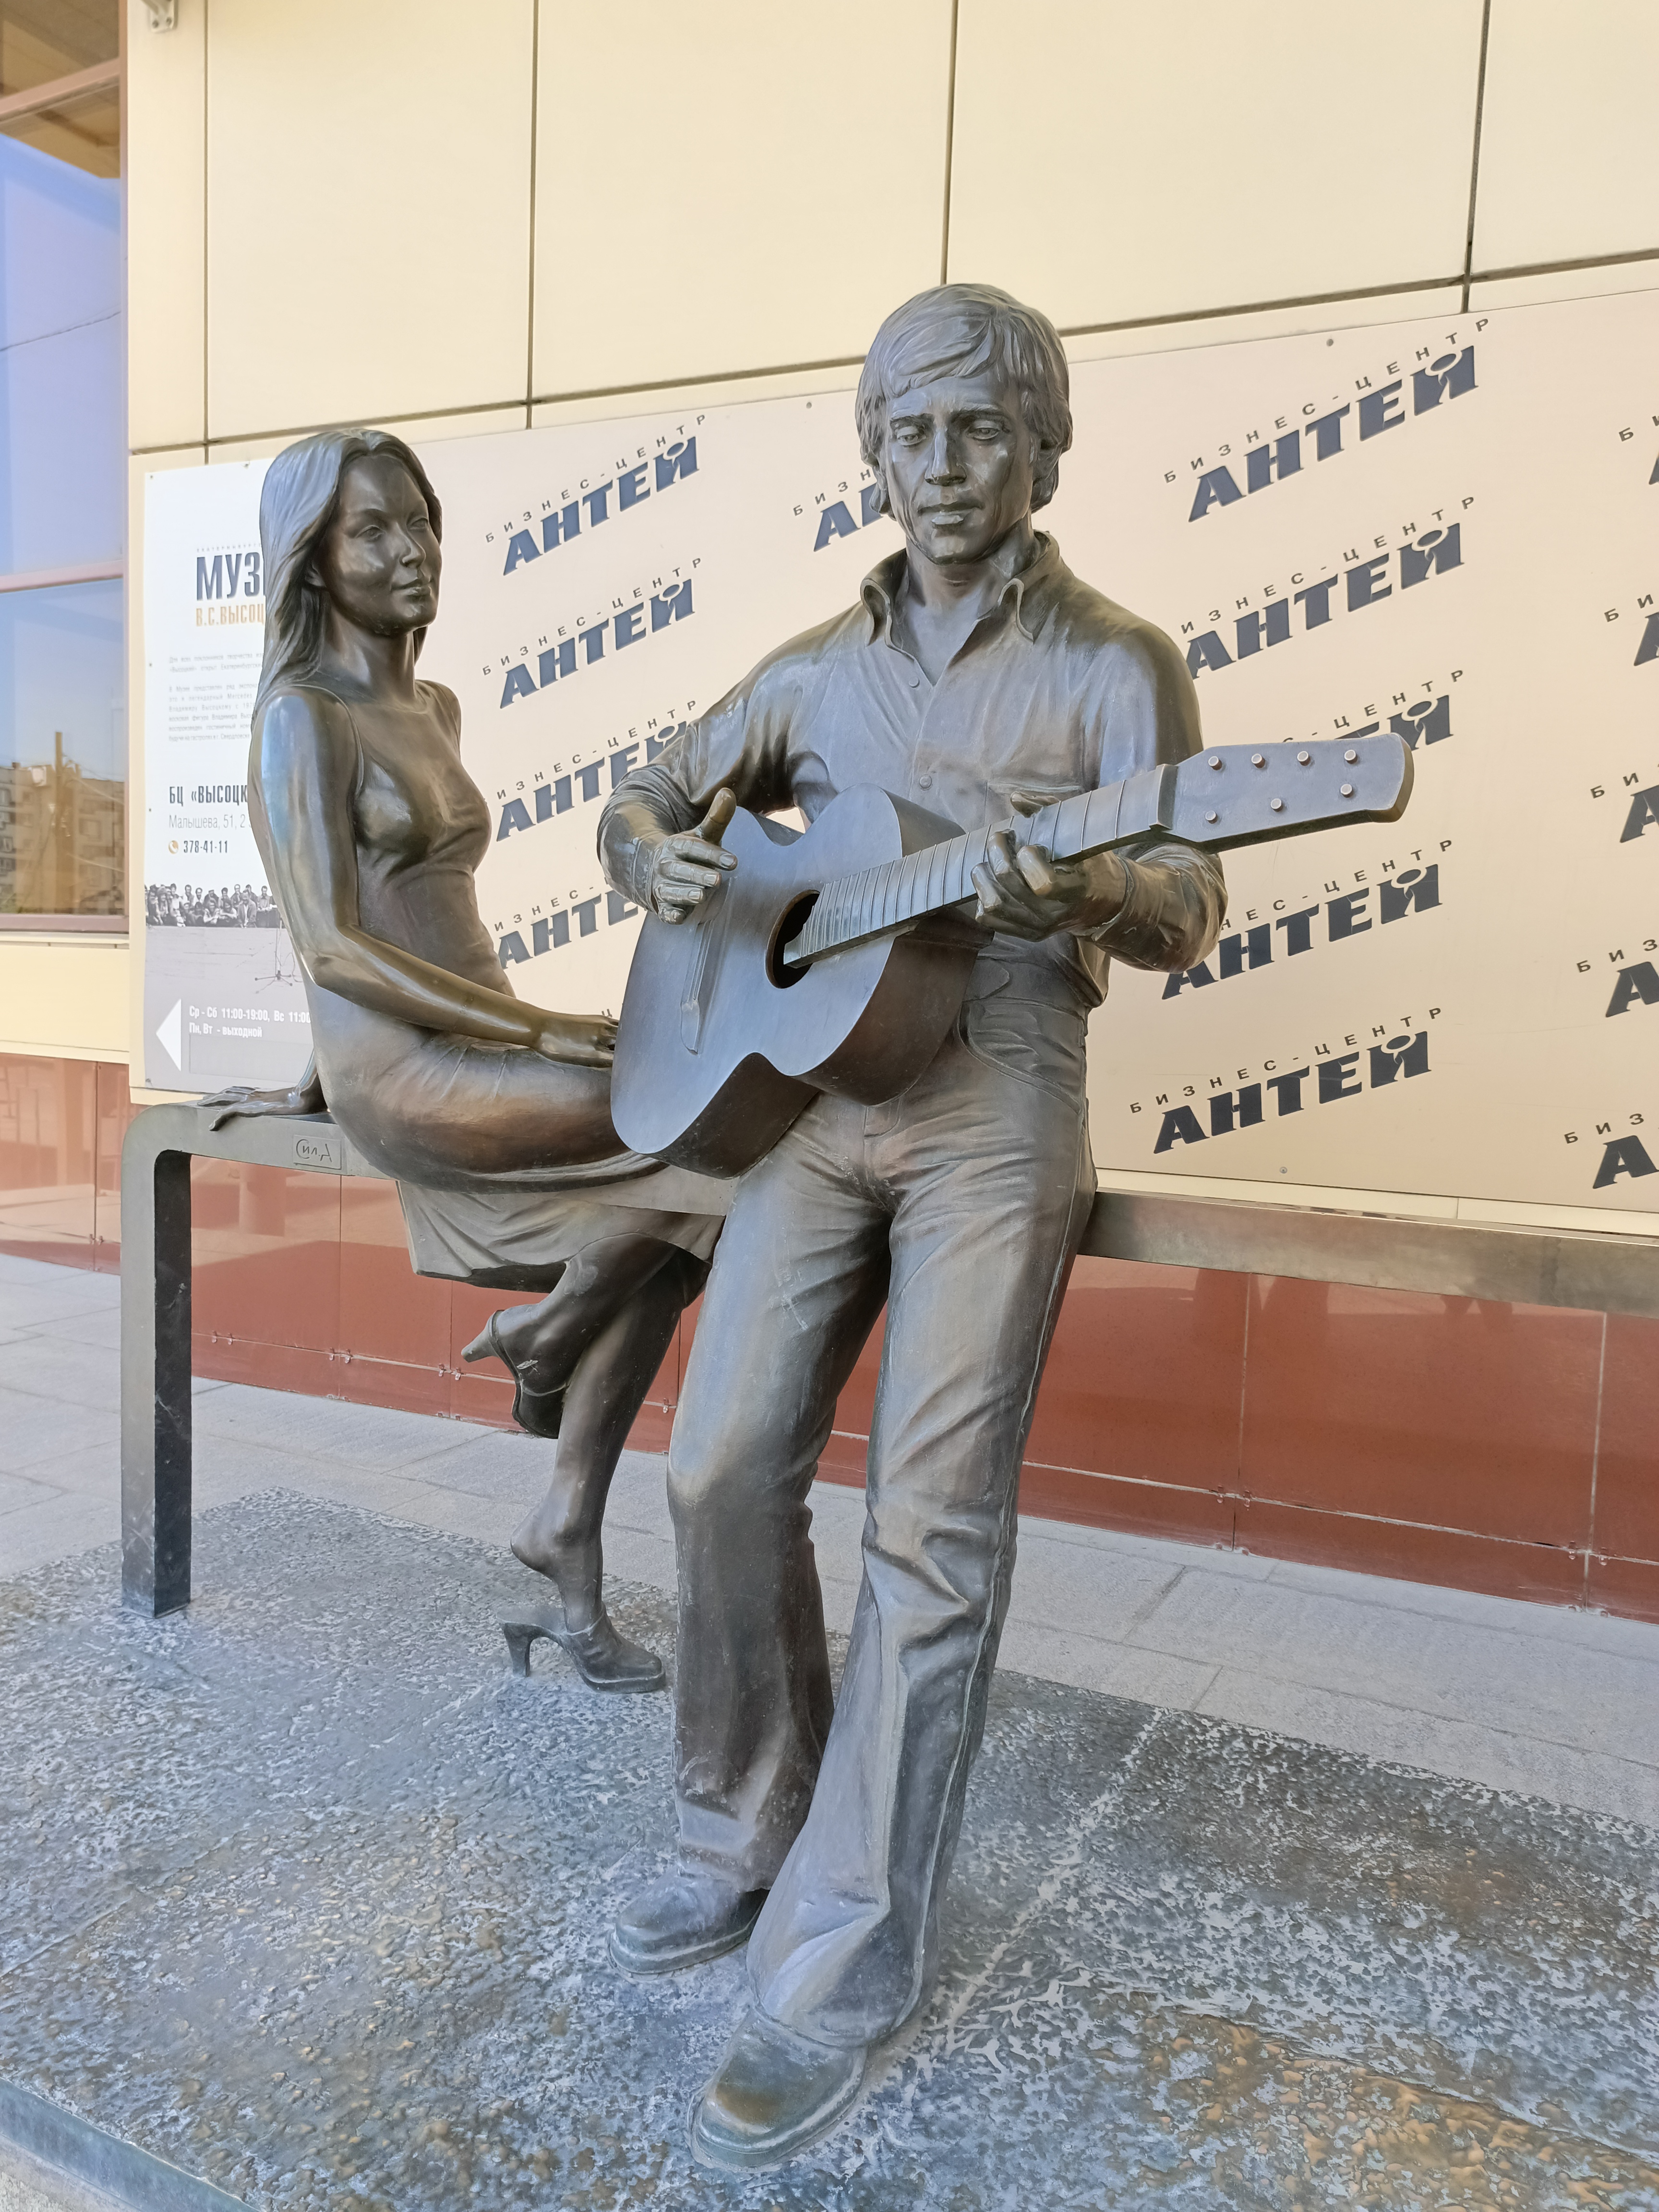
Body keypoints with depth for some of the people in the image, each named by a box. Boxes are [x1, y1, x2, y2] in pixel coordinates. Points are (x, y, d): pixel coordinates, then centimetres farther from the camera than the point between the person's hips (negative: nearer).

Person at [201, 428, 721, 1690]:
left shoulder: (432, 710, 16)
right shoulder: (302, 715, -8)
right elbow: (332, 946, -16)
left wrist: (318, 1085, 24)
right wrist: (544, 1030, -20)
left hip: (472, 1053, 8)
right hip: (405, 1074, -8)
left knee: (670, 1198, -12)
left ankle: (571, 1545, -2)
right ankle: (548, 1331, 1)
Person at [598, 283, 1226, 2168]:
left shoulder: (1115, 665, 4)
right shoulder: (818, 668, 16)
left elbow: (1187, 910, -4)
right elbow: (644, 799, 21)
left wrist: (1084, 895, -28)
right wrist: (653, 854, -4)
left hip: (996, 1105, -4)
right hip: (805, 1091, 5)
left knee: (934, 1520, -7)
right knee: (726, 1468, 0)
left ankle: (843, 1963, 6)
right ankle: (744, 1840, 22)